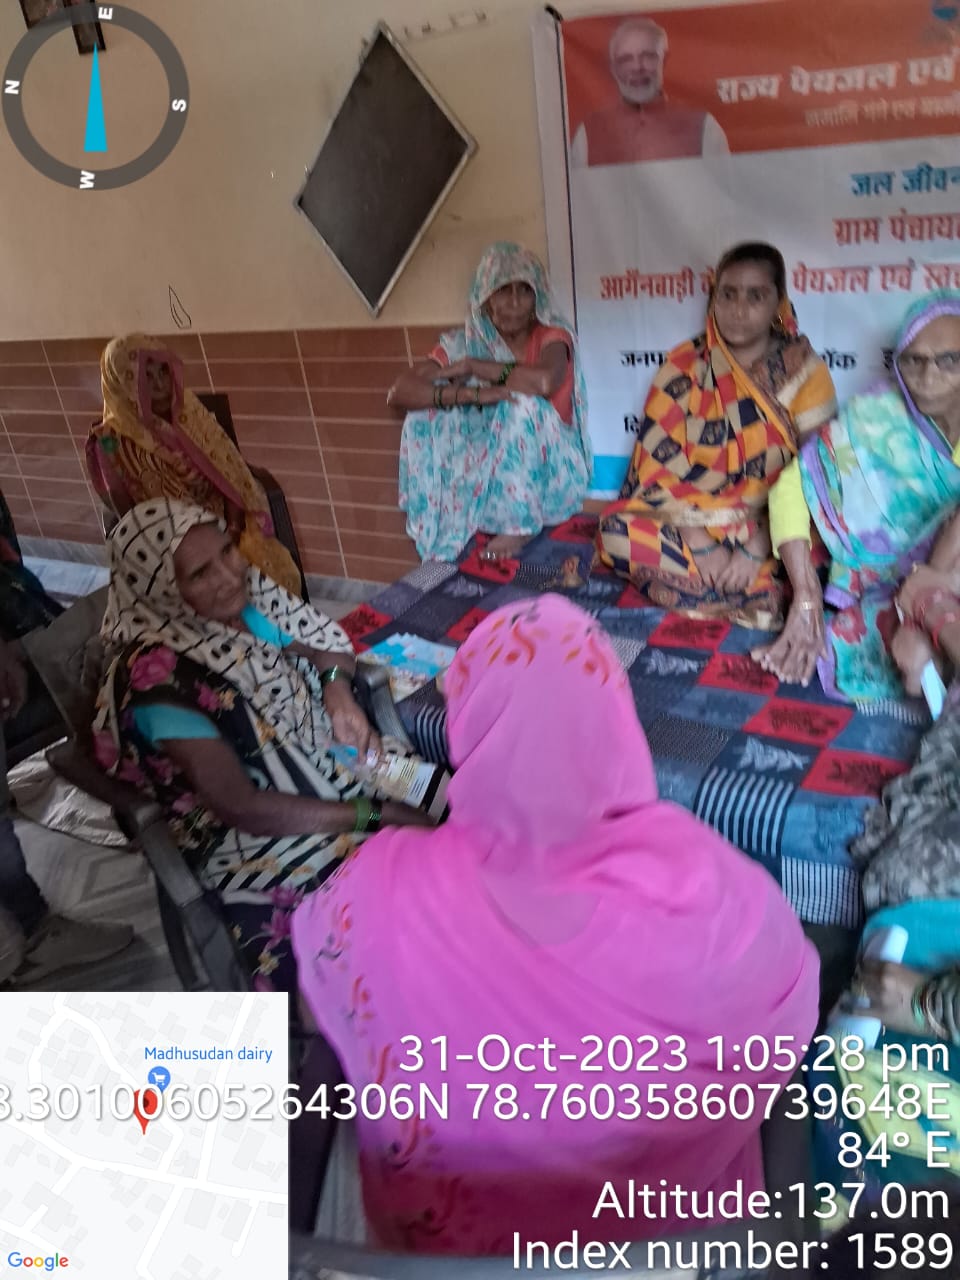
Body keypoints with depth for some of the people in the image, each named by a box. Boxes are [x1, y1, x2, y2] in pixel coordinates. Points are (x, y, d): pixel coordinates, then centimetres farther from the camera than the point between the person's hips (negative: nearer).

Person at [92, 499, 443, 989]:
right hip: (253, 840, -7)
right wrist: (376, 815, -25)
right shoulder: (158, 676, -26)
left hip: (329, 762, 7)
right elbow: (241, 807, -24)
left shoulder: (247, 591, -7)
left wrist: (336, 683, -15)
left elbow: (330, 644, 9)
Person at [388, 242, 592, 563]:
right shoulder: (463, 342, -2)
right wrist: (473, 395, -30)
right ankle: (447, 537, -13)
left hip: (547, 468, -3)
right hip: (487, 467, 3)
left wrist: (473, 367, -20)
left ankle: (521, 524, -17)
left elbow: (544, 380, -34)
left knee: (521, 402, -29)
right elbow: (400, 391, -16)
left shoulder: (552, 335, -9)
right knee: (425, 415, -15)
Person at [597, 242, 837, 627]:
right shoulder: (684, 365, -1)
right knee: (617, 532, -28)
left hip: (772, 528, -1)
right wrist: (698, 543, -19)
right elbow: (657, 463, -8)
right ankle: (761, 592, -21)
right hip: (690, 520, 2)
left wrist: (756, 548, -22)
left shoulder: (804, 371, -3)